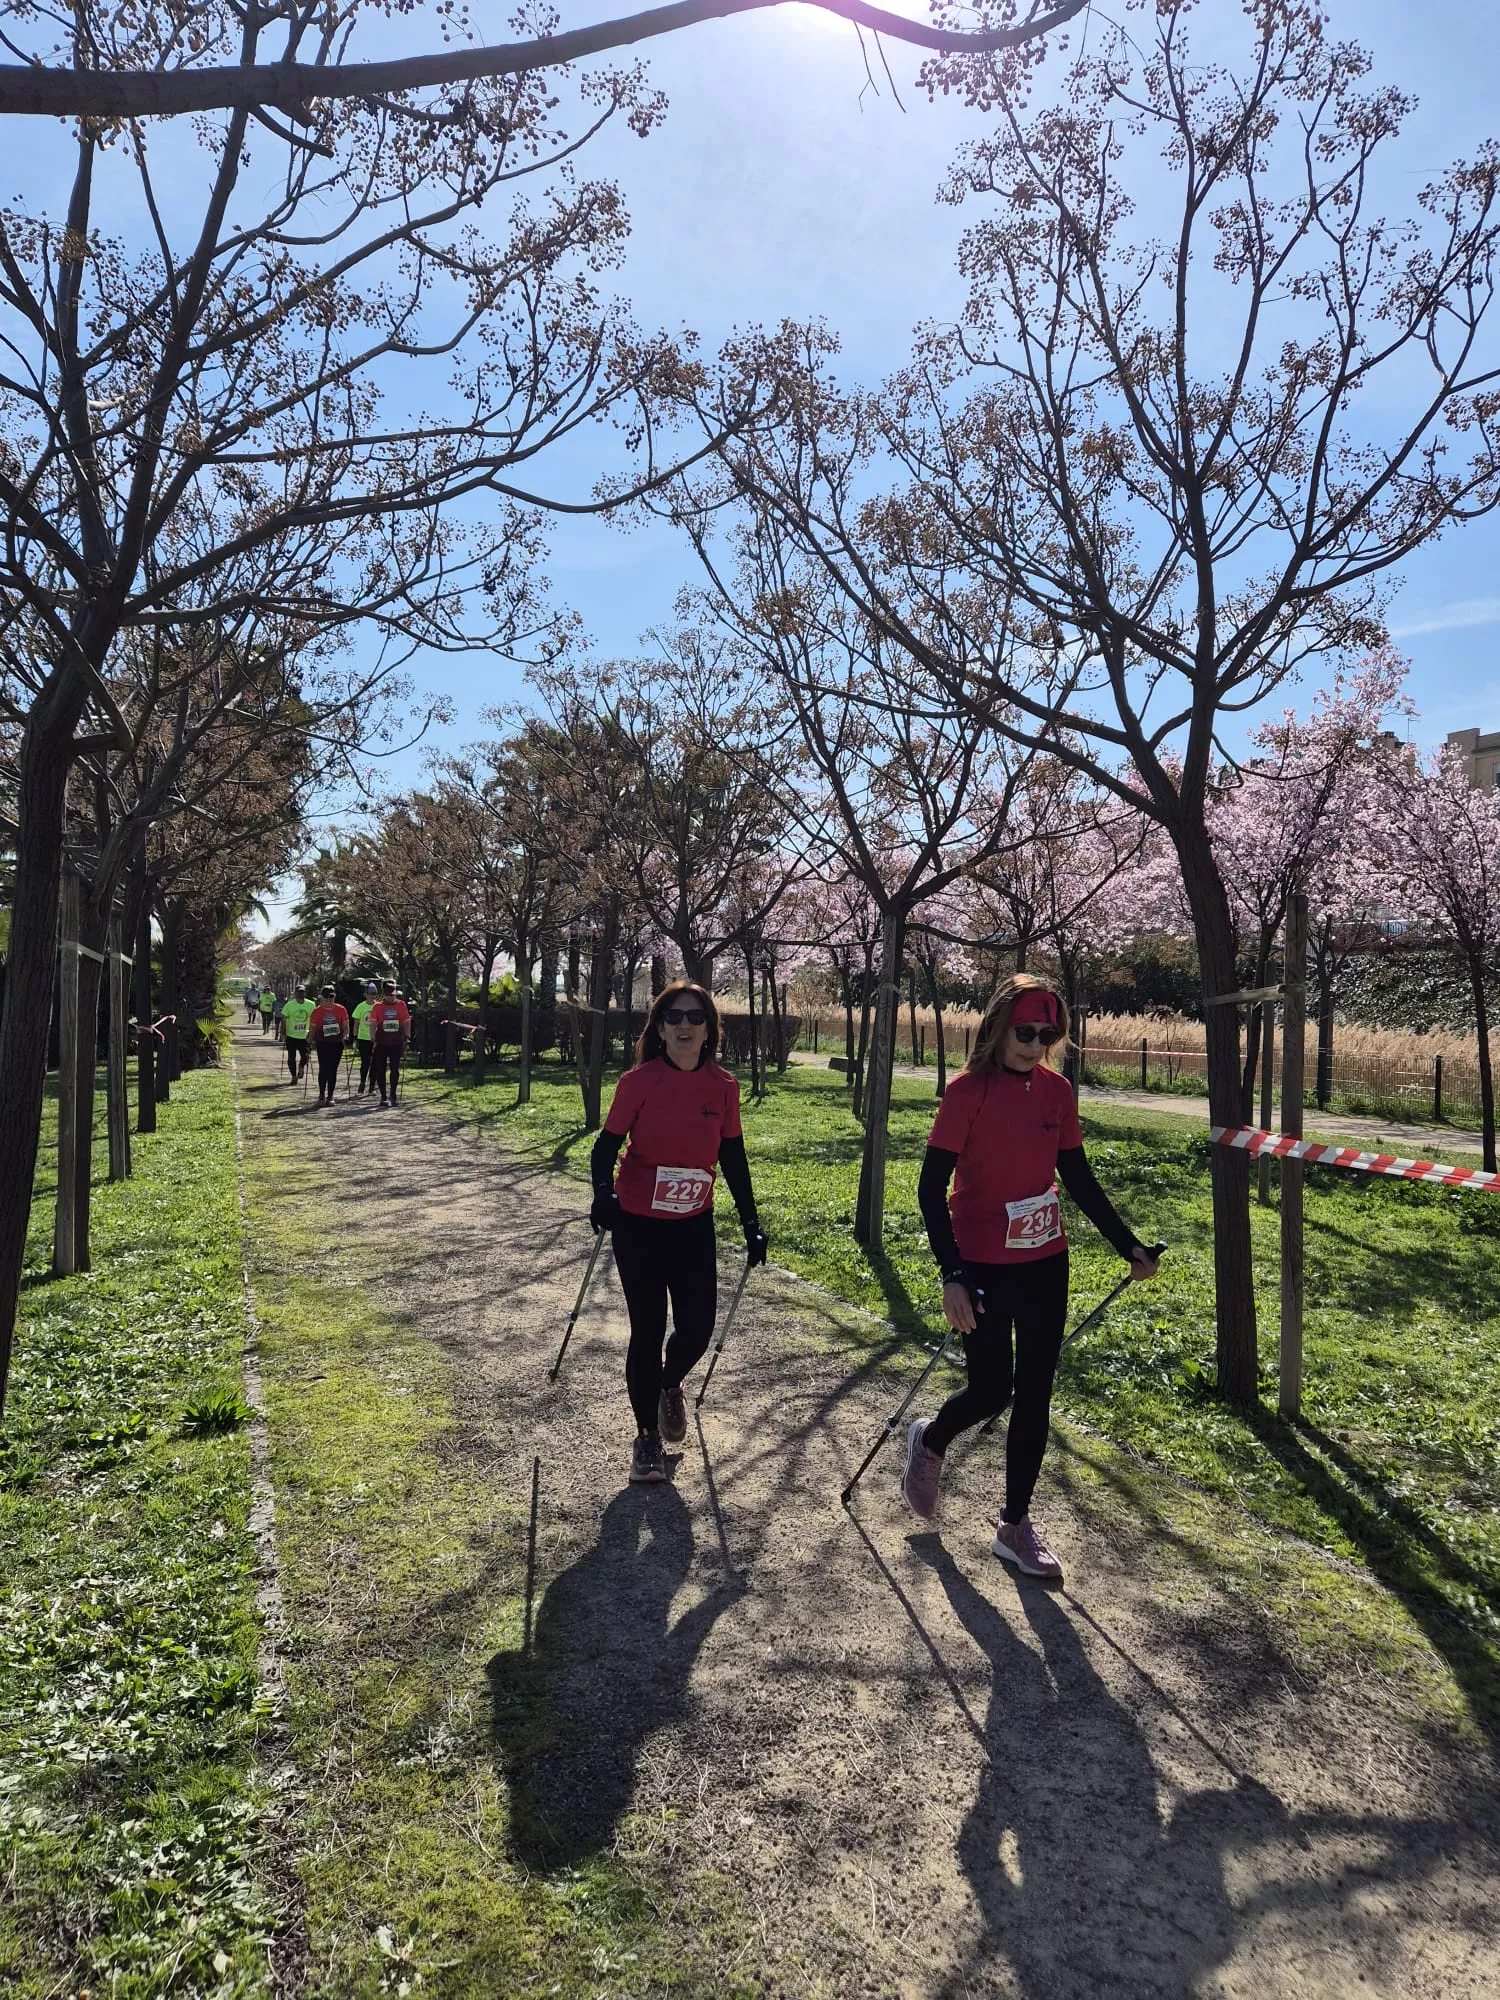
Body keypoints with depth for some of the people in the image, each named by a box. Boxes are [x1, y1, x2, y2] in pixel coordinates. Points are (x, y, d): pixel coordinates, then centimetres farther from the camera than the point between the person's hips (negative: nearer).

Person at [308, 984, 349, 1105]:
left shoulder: (341, 1010, 1)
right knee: (323, 1069, -4)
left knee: (333, 1070, 5)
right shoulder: (317, 1011, 0)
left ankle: (330, 1096, 12)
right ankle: (321, 1095, 6)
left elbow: (346, 1026, 7)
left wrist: (344, 1036, -8)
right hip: (322, 1043, -1)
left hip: (337, 1043, 1)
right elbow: (313, 1028, 5)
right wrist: (312, 1041, -2)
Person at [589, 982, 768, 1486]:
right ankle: (646, 1435, 24)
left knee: (698, 1328, 3)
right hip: (639, 1226, -3)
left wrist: (751, 1223, 8)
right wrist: (604, 1192, -27)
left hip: (695, 1226, 3)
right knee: (647, 1330, 3)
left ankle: (669, 1384, 39)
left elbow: (733, 1157, 6)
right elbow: (607, 1144, -7)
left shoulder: (723, 1086, -4)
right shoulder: (638, 1081, -12)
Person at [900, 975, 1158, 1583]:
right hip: (982, 1267, -5)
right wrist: (951, 1276, -21)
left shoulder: (1057, 1090, 1)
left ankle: (1015, 1525, 25)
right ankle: (929, 1440, 36)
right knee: (991, 1391, 3)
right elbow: (931, 1188, -15)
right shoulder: (968, 1091, -15)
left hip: (1045, 1263, 5)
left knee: (1034, 1395, 9)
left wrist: (1126, 1243, 9)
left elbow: (1078, 1177, 11)